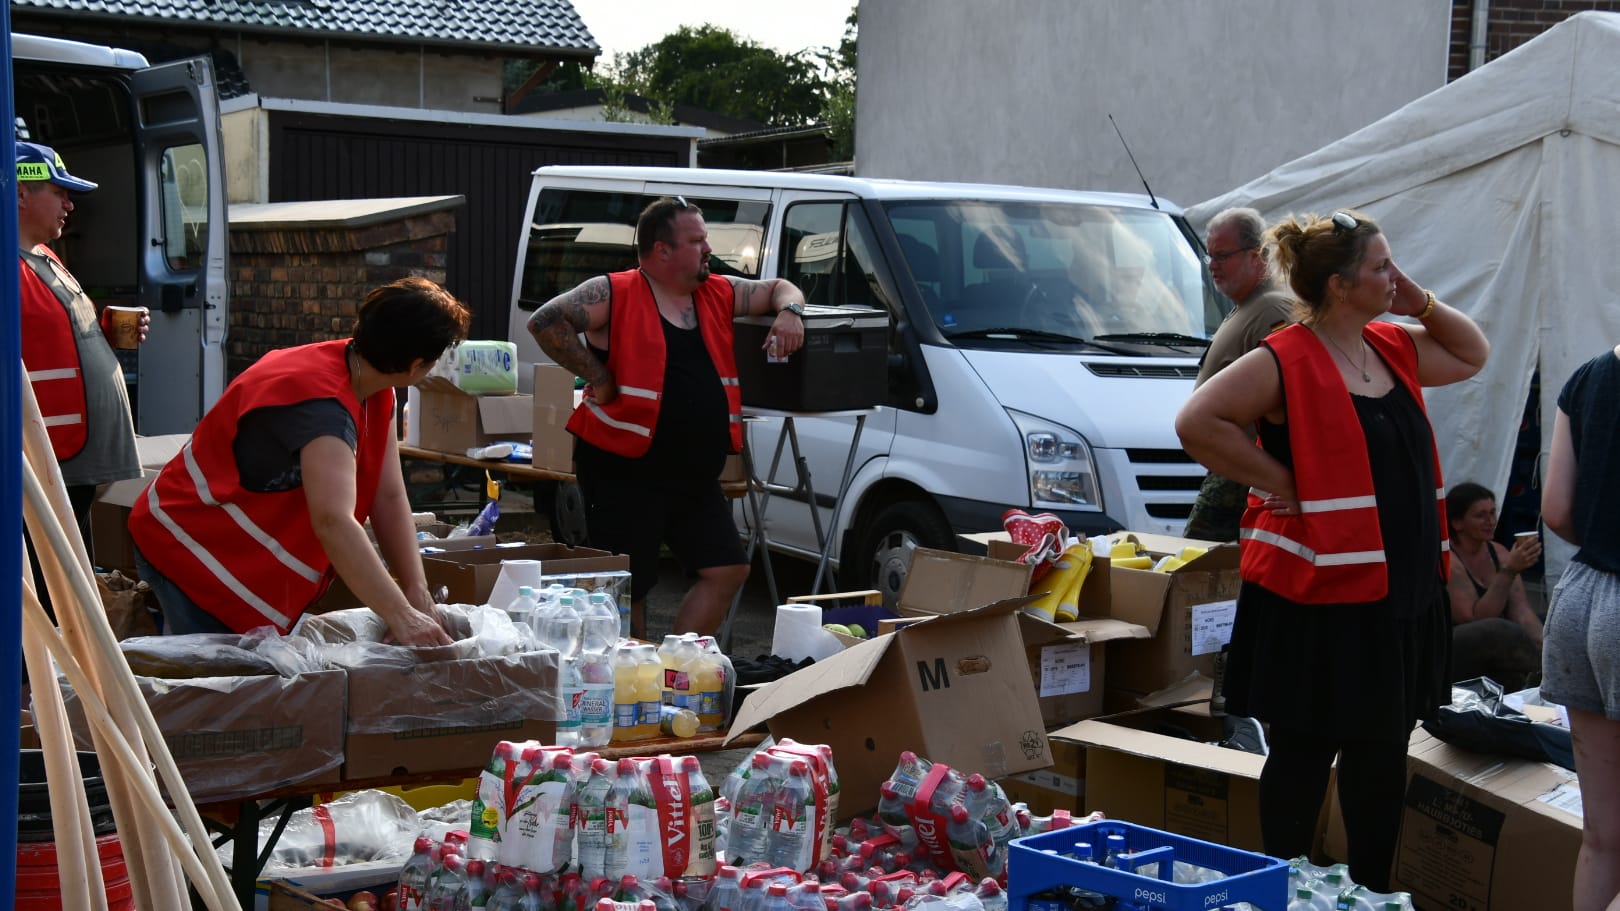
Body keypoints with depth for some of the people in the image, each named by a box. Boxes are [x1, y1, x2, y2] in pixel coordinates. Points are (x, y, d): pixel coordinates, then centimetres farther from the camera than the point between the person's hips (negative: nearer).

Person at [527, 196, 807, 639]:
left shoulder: (719, 294, 11)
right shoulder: (614, 295, -9)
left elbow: (778, 288, 23)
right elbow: (544, 322, -17)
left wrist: (789, 311, 0)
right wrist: (598, 378, -16)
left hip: (697, 477, 7)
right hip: (625, 473, -7)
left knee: (728, 569, 5)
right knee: (628, 586, 1)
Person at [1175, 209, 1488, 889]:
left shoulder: (1392, 348, 11)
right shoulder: (1285, 362, -14)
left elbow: (1471, 355, 27)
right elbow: (1197, 422, -21)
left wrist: (1419, 303, 9)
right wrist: (1281, 483, -17)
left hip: (1402, 594, 8)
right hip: (1320, 600, -8)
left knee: (1382, 755, 15)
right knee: (1304, 753, 3)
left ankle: (1372, 893, 28)